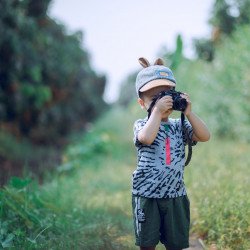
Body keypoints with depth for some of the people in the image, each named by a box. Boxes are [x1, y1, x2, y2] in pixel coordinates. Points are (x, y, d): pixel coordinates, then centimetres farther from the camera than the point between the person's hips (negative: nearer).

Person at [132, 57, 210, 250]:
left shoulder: (179, 126, 6)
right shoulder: (142, 125, -5)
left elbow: (205, 136, -7)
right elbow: (146, 138, -28)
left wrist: (188, 113, -13)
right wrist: (157, 110, -25)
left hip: (175, 194, 3)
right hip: (147, 194, -3)